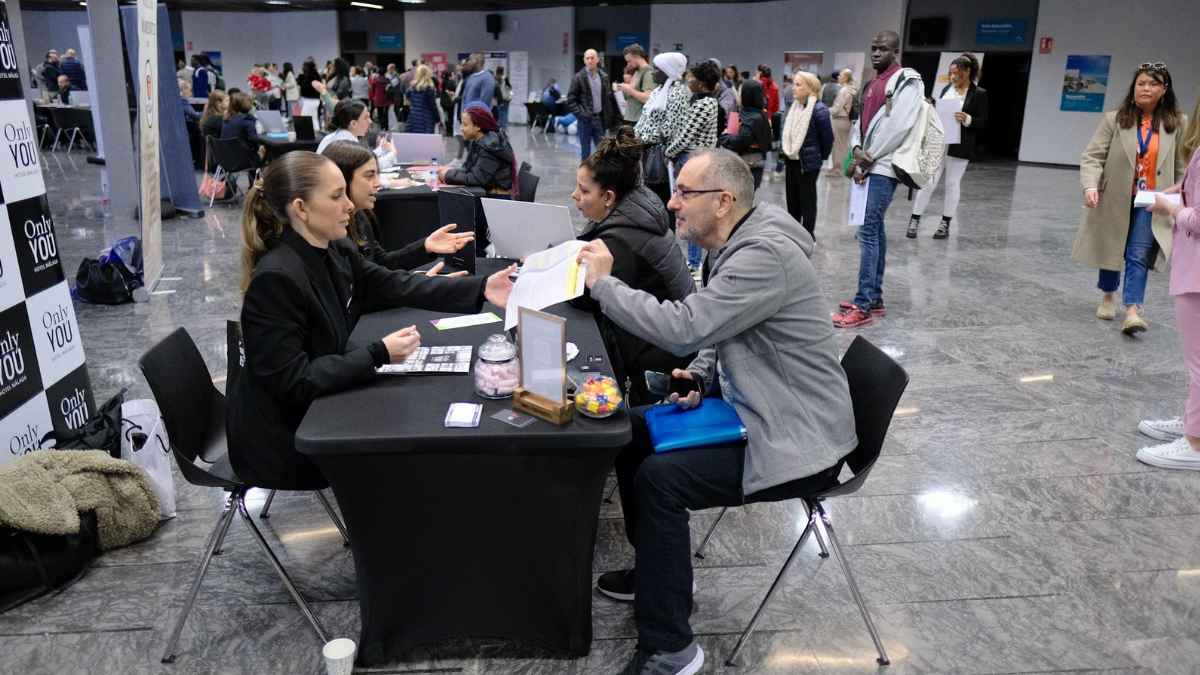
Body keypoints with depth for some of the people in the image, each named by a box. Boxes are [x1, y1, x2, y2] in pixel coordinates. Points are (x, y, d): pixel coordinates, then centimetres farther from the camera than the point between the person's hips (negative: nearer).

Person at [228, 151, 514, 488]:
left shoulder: (334, 251, -2)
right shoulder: (276, 279, -28)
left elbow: (395, 286, 6)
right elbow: (293, 381, -28)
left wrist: (481, 289, -3)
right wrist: (378, 355, -28)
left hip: (315, 402, 8)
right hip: (282, 438, -8)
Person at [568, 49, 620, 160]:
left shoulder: (604, 77, 8)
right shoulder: (578, 78, -3)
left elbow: (610, 98, 10)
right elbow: (571, 100, -3)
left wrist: (616, 117, 4)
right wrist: (580, 113, -13)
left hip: (600, 118, 3)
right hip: (585, 120, -3)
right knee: (585, 151, 4)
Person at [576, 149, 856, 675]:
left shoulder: (765, 255, -26)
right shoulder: (735, 247, 6)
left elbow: (683, 329, -32)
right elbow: (715, 333, 19)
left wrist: (602, 283, -20)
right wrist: (701, 377, -2)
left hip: (798, 439, -10)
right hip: (753, 410, 10)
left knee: (659, 476, -23)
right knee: (631, 431, 10)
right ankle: (660, 570, 26)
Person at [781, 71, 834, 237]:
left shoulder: (819, 109, -17)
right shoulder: (794, 107, 5)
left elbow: (828, 137, -10)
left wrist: (821, 157, 1)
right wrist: (787, 153, 14)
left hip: (808, 162, -7)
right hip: (791, 161, 7)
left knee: (807, 199, 2)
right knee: (792, 199, 15)